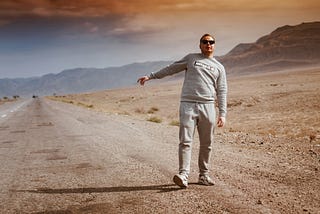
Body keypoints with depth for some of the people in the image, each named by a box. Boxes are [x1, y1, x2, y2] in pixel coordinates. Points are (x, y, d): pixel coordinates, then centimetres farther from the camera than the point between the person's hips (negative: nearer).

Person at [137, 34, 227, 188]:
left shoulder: (219, 67, 17)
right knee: (185, 141, -11)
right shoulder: (191, 58, 17)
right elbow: (171, 69, 19)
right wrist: (150, 76, 15)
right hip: (188, 105, -1)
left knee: (206, 144, 3)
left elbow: (221, 92, 12)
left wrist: (222, 114, 2)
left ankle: (204, 175, 13)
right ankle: (183, 174, -15)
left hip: (208, 106, 2)